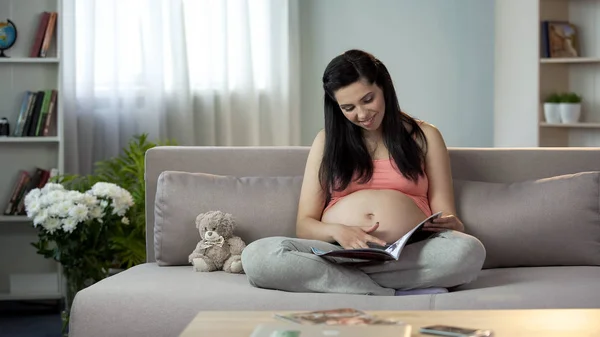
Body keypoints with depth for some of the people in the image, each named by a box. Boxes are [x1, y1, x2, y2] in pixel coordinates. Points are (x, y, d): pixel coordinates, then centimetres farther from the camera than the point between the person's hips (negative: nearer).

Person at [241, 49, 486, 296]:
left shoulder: (424, 136, 16)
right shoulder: (327, 140, 17)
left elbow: (446, 216, 13)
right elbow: (304, 224, 11)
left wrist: (452, 225, -13)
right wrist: (337, 231, -13)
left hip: (411, 256, -1)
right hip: (339, 255, 1)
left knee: (468, 251, -35)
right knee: (257, 256, -30)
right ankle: (398, 294, -28)